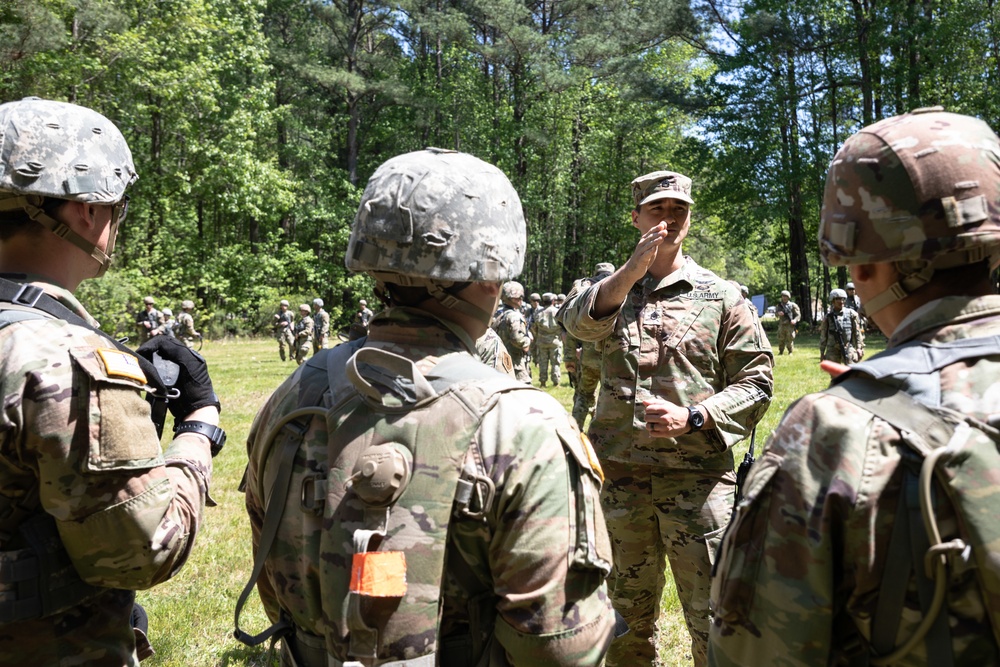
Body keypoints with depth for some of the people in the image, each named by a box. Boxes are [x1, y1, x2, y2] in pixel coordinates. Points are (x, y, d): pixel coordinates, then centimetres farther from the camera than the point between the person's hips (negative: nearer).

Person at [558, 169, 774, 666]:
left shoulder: (722, 297, 4)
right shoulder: (610, 289, 9)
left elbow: (756, 384, 0)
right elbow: (578, 321, -15)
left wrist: (692, 417, -15)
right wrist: (633, 270, -29)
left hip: (699, 477, -2)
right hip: (620, 474, 2)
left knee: (712, 620, 4)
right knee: (625, 617, 18)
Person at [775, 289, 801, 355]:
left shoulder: (792, 305, 0)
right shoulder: (780, 305, 12)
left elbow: (798, 315, -1)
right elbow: (775, 312, 9)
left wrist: (795, 320, -21)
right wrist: (778, 313, -16)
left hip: (790, 325, -3)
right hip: (781, 325, 3)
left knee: (789, 339, -3)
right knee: (781, 339, 5)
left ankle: (790, 352, 11)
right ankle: (781, 352, 17)